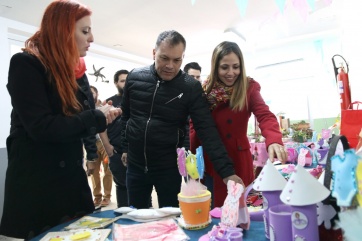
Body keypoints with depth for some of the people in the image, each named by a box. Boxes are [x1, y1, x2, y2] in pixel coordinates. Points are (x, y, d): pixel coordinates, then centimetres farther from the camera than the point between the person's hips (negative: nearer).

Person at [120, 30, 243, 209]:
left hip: (169, 168, -2)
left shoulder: (191, 87, -13)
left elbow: (207, 131, -18)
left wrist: (226, 170, -26)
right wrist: (125, 146, 13)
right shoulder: (134, 77, -5)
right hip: (135, 165, 3)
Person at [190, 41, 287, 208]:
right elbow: (195, 126, -4)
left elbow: (265, 116, -20)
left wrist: (274, 141, -40)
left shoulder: (249, 88, -6)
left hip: (239, 161, 0)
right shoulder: (205, 90, -3)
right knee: (215, 209, 14)